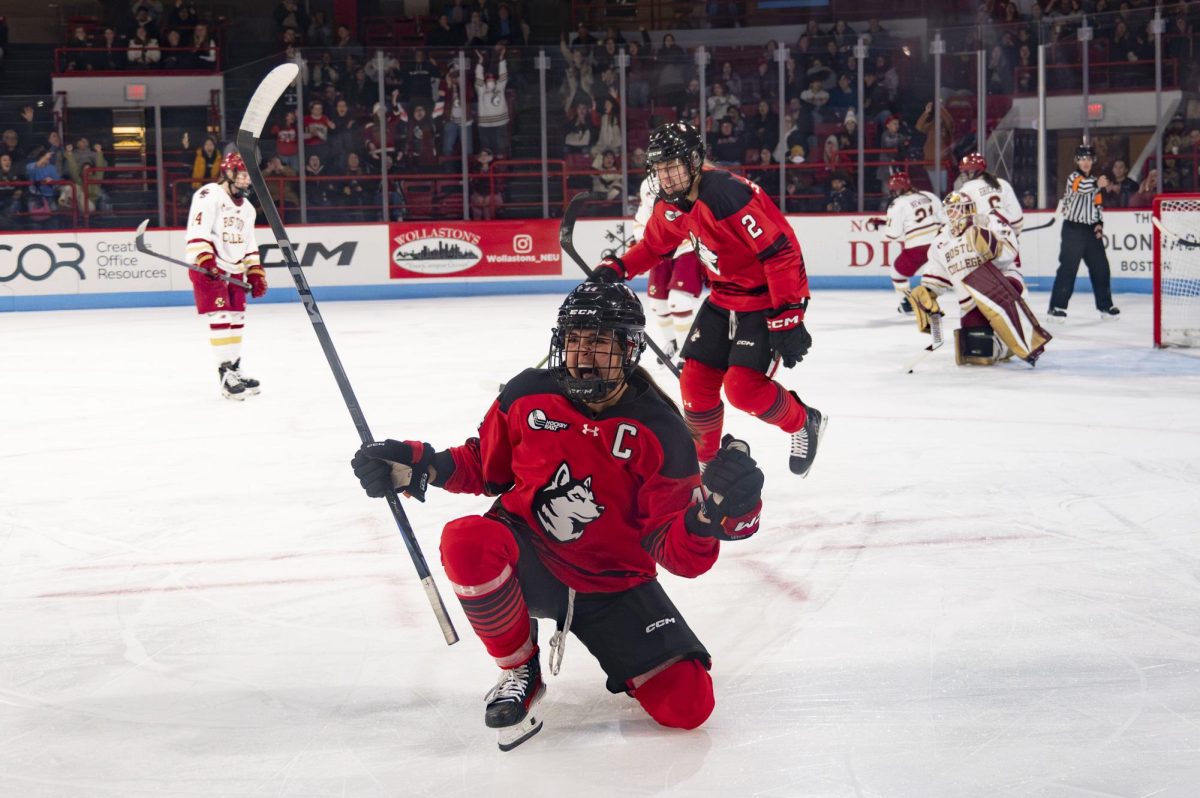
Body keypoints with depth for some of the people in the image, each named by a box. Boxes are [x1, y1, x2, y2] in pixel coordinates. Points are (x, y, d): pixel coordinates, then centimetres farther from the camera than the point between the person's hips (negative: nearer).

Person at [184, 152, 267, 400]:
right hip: (208, 268, -9)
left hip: (234, 270, 9)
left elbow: (249, 245, 22)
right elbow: (197, 232, -21)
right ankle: (225, 373, -14)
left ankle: (235, 369, 22)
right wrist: (205, 259, -32)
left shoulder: (246, 208, 16)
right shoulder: (209, 196, -11)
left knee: (236, 319, 11)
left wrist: (256, 273, 15)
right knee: (220, 317, -14)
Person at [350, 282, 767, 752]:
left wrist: (709, 516, -36)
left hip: (614, 585, -1)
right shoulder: (527, 396, -6)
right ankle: (520, 671, -8)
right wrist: (421, 467, -7)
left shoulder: (658, 431, -12)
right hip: (529, 565, 1)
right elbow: (486, 466, 11)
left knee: (688, 704, -15)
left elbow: (677, 551, -13)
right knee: (467, 540, -35)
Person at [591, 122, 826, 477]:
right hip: (725, 296, 8)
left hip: (768, 296, -8)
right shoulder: (671, 204, -2)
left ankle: (804, 423, 11)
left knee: (742, 387, -17)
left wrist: (787, 318, -30)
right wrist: (617, 267, 0)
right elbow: (654, 245, 18)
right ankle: (704, 459, 24)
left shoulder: (728, 195, -29)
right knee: (696, 379, 3)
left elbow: (781, 253, -30)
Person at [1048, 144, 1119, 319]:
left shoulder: (1094, 182, 16)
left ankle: (1105, 305, 17)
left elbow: (1098, 204, 19)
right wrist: (1097, 184, -43)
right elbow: (1081, 187, -28)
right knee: (1068, 267, -11)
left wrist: (1099, 223, 4)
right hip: (1073, 228, -7)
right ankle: (1057, 306, -9)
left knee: (1100, 267, 7)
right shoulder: (1073, 178, -6)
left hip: (1091, 230, 7)